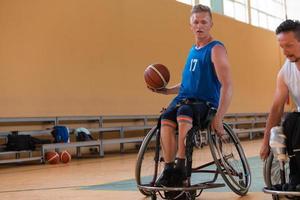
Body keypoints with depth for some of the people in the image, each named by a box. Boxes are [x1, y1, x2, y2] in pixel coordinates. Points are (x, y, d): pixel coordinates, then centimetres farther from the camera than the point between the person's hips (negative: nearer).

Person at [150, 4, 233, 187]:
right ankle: (168, 169, -25)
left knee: (184, 111, -38)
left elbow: (227, 86, -13)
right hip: (184, 98, 6)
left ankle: (180, 167, -33)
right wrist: (166, 90, 14)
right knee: (166, 119, -26)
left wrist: (218, 118, -22)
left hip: (205, 103, -6)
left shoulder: (216, 49, -4)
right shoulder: (193, 49, 19)